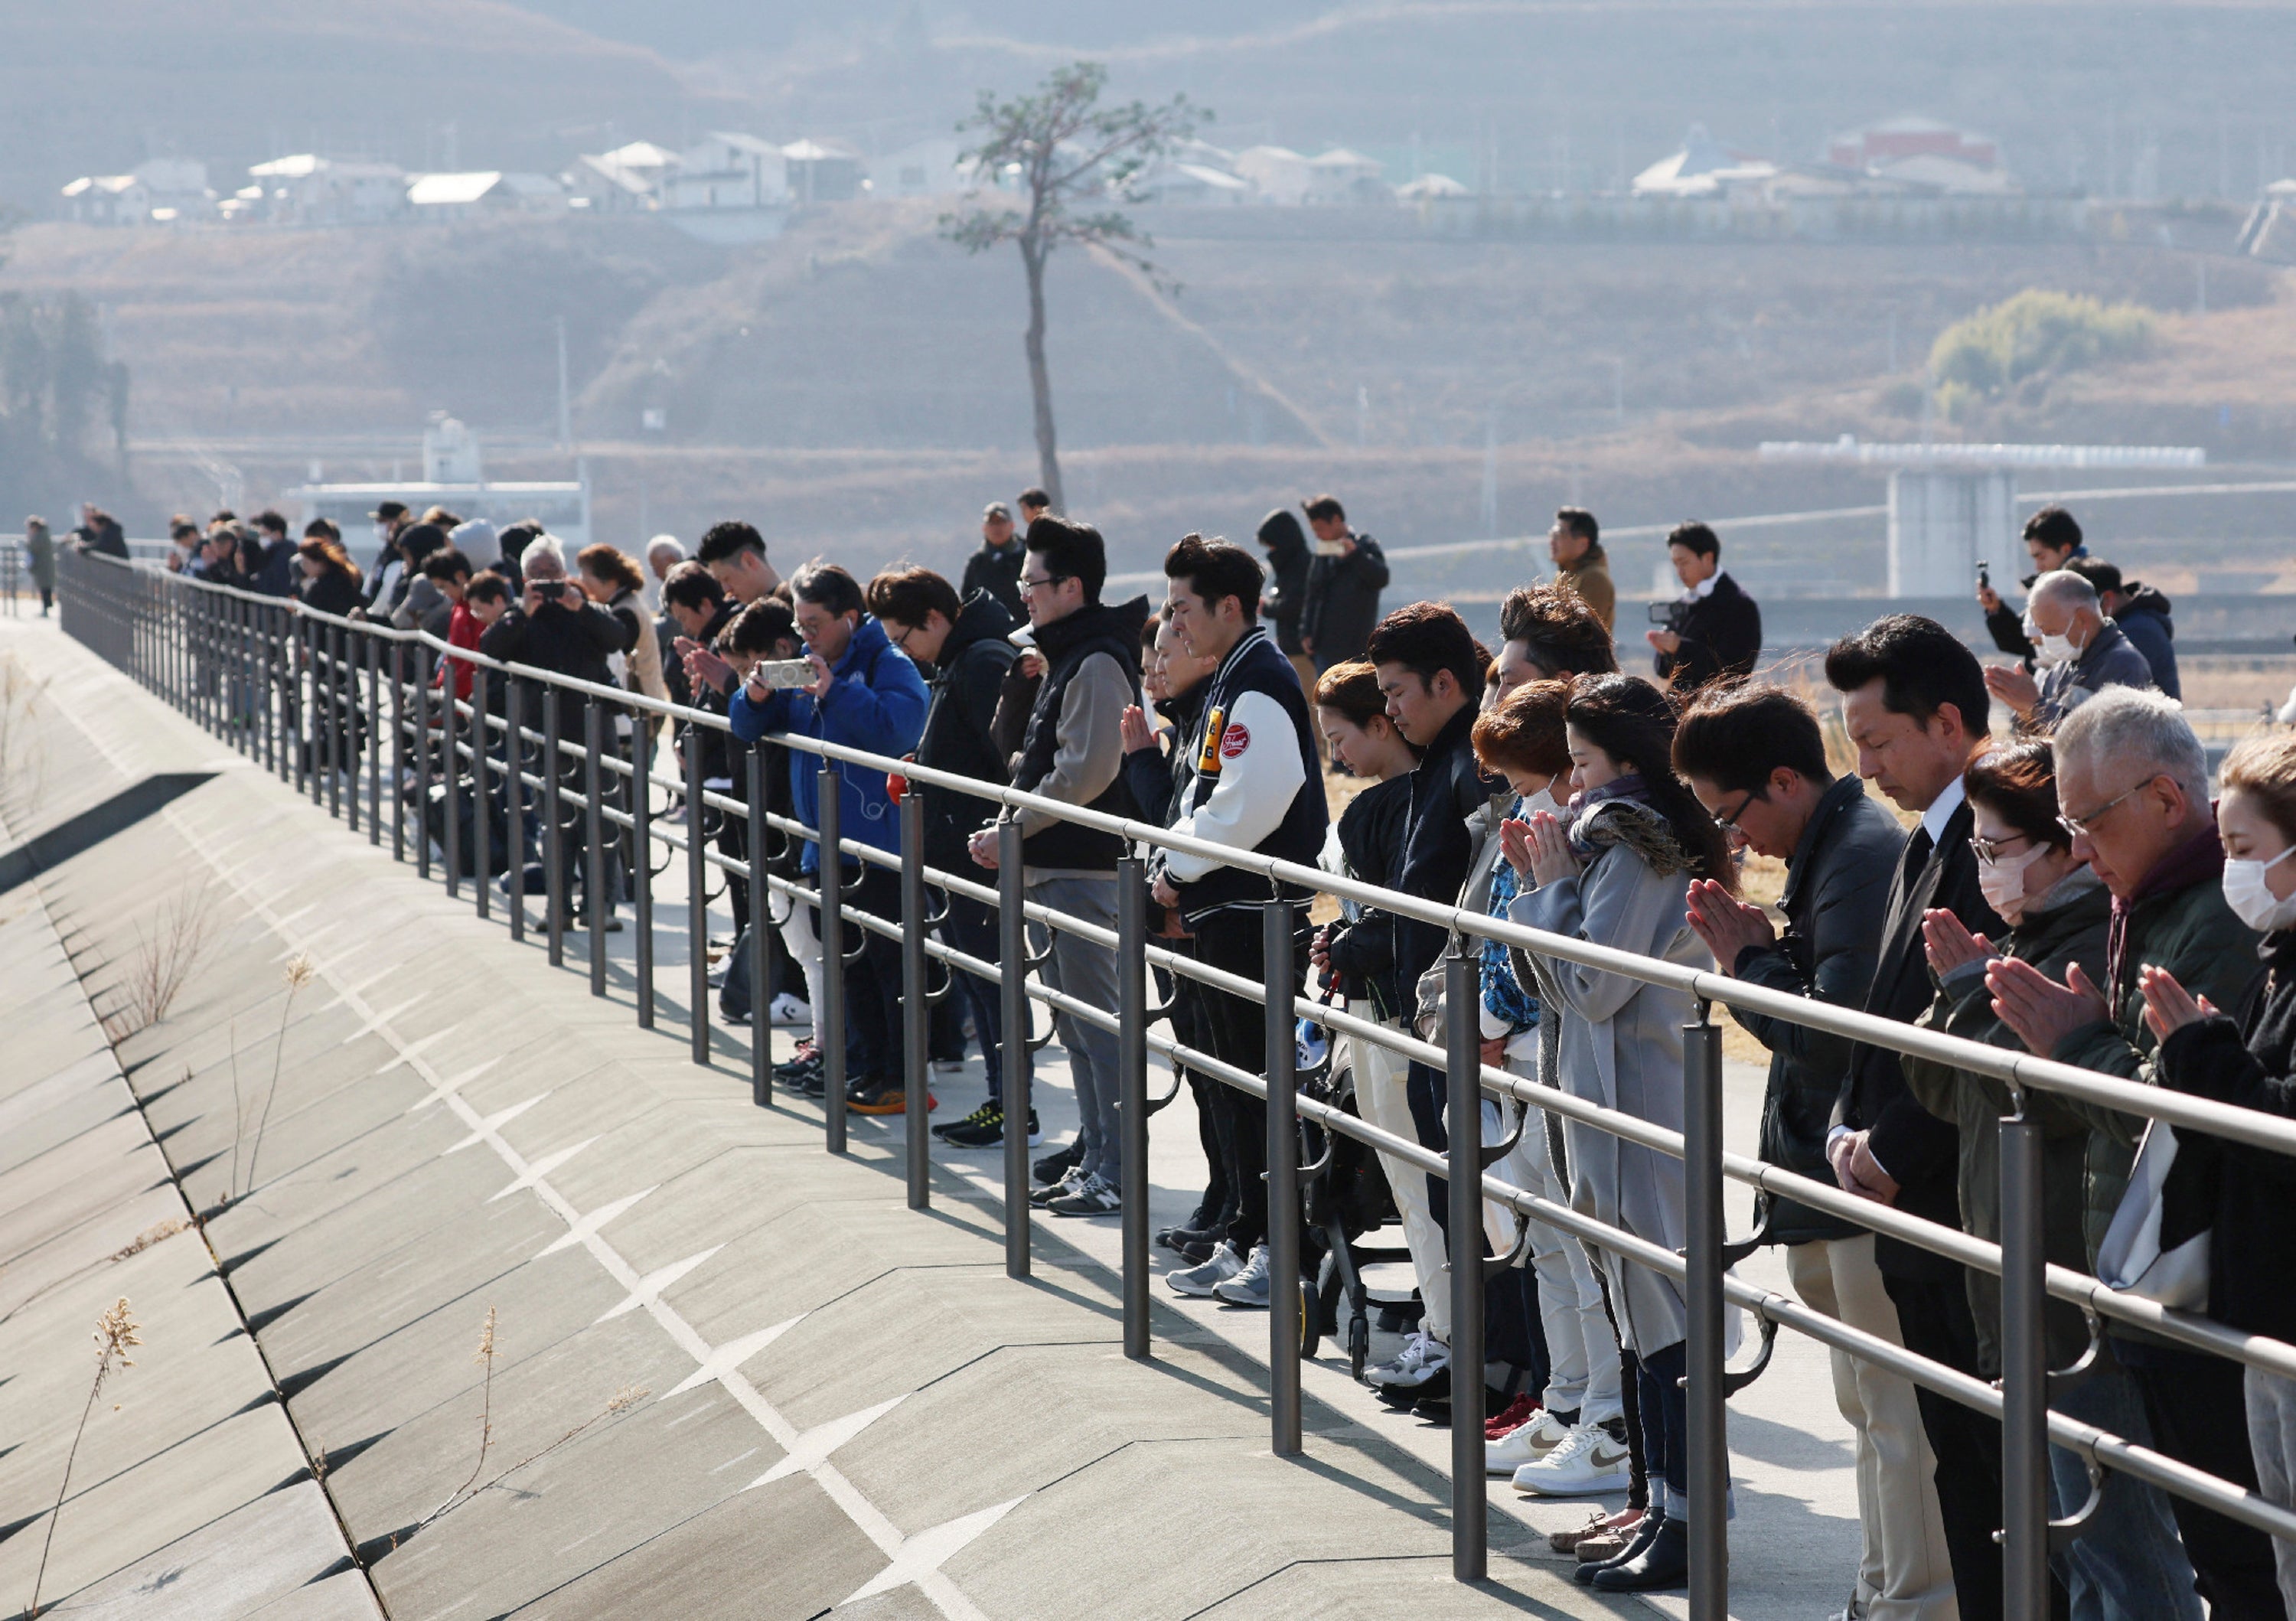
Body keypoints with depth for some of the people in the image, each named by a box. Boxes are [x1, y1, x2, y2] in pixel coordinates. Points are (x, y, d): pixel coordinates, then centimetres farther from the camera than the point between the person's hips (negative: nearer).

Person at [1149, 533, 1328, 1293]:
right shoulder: (1230, 682, 16)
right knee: (1235, 1082, 14)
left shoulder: (1261, 685, -16)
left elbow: (1246, 807, -24)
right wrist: (1173, 861, 6)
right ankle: (1247, 1242, 21)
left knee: (1262, 1082, -6)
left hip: (1258, 915, -10)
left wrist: (1179, 866, -13)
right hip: (1227, 911, 10)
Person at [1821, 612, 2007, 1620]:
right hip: (1918, 1213, 10)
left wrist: (1893, 1150, -14)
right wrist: (1850, 1129, 5)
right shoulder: (1924, 845, 16)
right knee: (1958, 1459, 14)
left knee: (2007, 1462, -5)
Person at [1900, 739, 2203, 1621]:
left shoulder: (2102, 949, -17)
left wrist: (1976, 988, -14)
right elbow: (1940, 1087, 17)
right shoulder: (2030, 941, 15)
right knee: (2069, 1549, 18)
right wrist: (1958, 987, 0)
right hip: (2024, 1298, 11)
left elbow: (2046, 1095, -25)